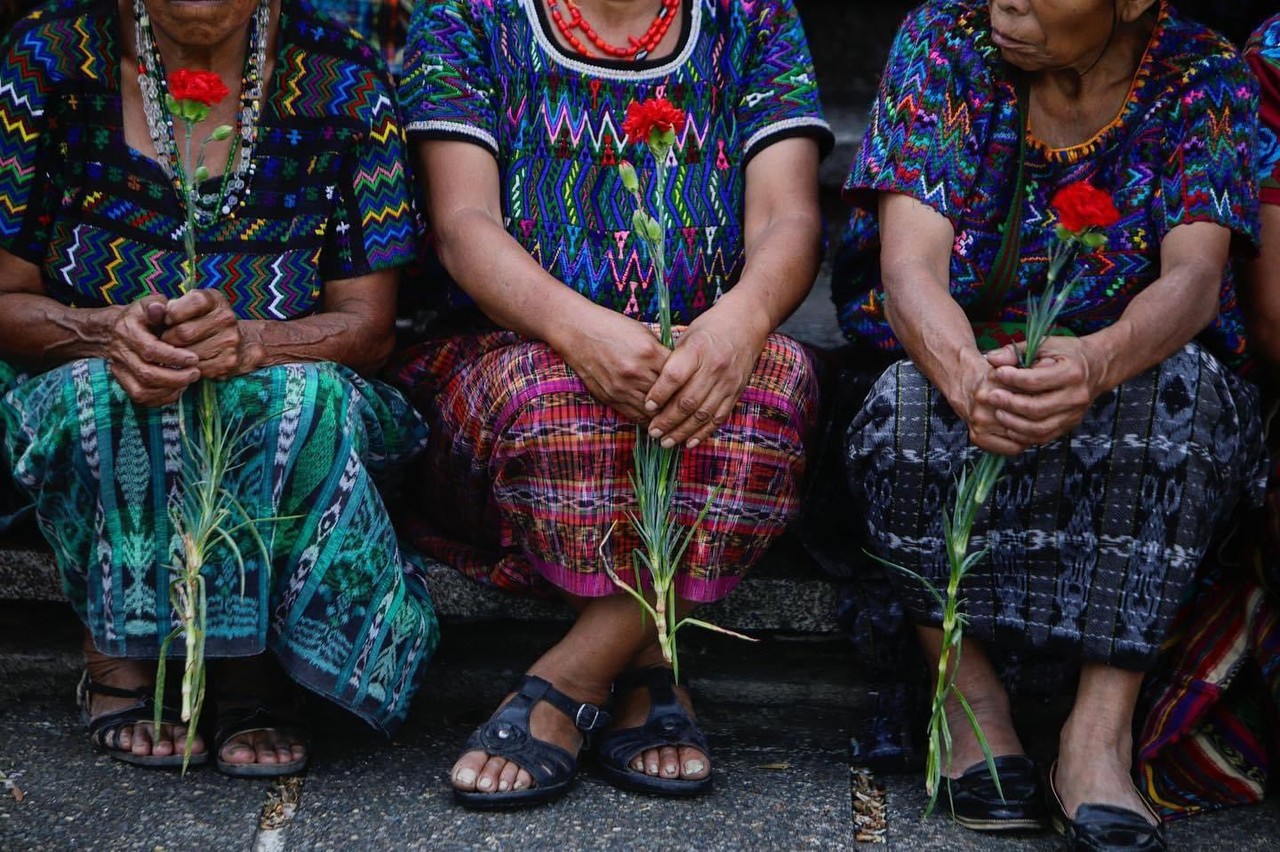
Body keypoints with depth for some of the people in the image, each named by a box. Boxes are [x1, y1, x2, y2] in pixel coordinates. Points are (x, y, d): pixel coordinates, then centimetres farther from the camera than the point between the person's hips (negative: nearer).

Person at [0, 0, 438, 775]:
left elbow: (369, 325, -7)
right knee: (105, 392, -34)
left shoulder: (341, 80, -5)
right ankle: (119, 647, -11)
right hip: (80, 409, 0)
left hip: (283, 405, 0)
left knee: (308, 397, -33)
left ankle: (248, 661, -15)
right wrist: (105, 330, -28)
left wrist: (249, 341, -29)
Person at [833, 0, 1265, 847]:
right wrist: (969, 378, -42)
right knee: (913, 401, -33)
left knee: (1181, 383, -34)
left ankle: (1101, 729, -34)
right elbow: (910, 265, -18)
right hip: (953, 356, 0)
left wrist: (1098, 362, -46)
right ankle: (971, 698, -21)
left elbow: (1195, 276, -21)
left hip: (1129, 374, 0)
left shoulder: (1205, 79, -6)